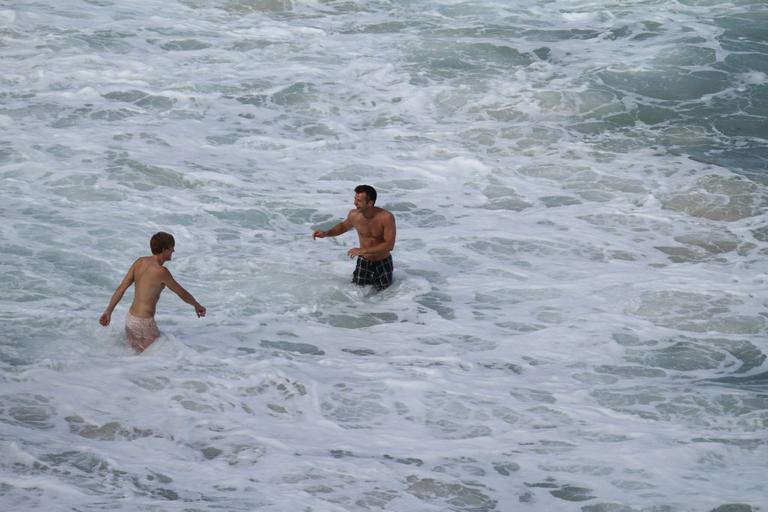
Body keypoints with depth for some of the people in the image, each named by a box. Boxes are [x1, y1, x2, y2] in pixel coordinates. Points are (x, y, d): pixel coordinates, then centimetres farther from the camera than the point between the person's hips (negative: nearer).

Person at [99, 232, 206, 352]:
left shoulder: (140, 262, 4)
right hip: (143, 324, -8)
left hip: (130, 318, 9)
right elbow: (182, 294, -5)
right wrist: (197, 306, 13)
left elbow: (121, 288, 4)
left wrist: (108, 312, 5)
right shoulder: (161, 272, -18)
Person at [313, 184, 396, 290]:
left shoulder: (386, 217, -27)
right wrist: (325, 233, -6)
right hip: (363, 261, 3)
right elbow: (343, 226, 10)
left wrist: (362, 251, -31)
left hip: (382, 263, -3)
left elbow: (389, 245, -28)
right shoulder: (354, 215, -14)